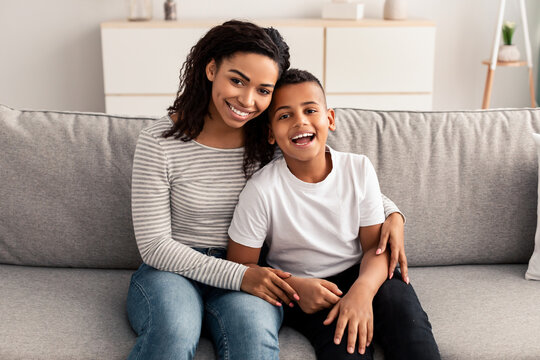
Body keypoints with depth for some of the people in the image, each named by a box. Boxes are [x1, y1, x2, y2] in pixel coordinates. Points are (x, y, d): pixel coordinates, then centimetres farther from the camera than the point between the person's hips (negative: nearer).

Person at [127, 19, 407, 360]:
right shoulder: (159, 142, -10)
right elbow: (154, 245, -10)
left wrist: (392, 212, -5)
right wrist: (238, 275, -19)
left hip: (246, 276, 1)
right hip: (172, 270, -1)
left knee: (254, 330, -34)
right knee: (173, 332, -35)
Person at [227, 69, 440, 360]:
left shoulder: (359, 169, -6)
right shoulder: (261, 190, -16)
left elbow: (375, 245, -5)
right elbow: (240, 267, -8)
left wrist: (362, 290, -26)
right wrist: (295, 287, -24)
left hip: (357, 274, 3)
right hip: (299, 290, -3)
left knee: (400, 299, -27)